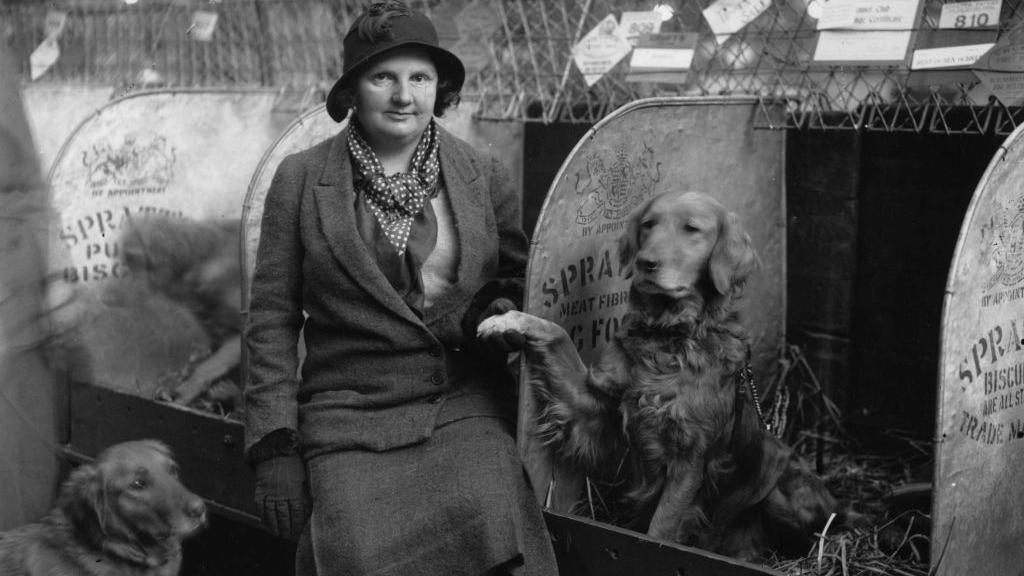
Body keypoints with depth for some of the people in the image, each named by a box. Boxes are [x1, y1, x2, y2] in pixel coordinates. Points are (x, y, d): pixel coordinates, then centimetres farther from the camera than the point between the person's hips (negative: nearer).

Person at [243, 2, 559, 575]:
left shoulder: (485, 175, 7)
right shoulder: (301, 179, 3)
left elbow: (521, 281, 19)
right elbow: (273, 318, 4)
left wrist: (499, 309, -6)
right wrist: (276, 449, -1)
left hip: (467, 407, 1)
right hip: (350, 418, 0)